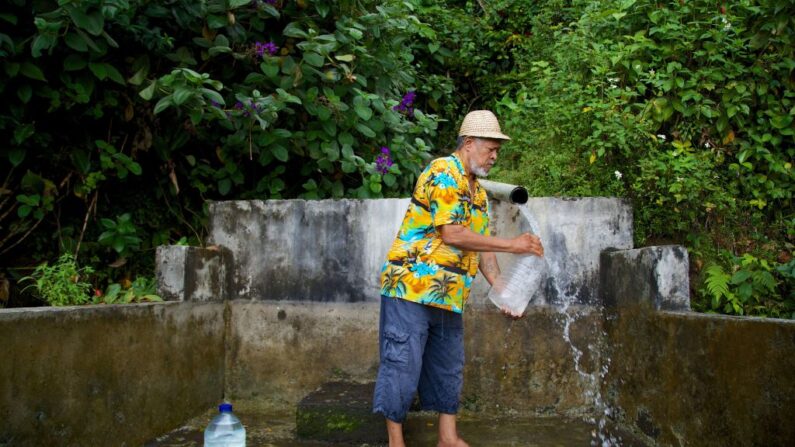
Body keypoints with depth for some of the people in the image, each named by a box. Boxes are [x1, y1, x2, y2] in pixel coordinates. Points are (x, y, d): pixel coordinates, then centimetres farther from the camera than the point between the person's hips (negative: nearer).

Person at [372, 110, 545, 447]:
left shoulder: (478, 192, 16)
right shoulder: (443, 172, -12)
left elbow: (481, 245, 16)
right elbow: (452, 234, -21)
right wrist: (511, 245, -17)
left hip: (448, 295, 9)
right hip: (412, 287, -9)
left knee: (448, 368, 15)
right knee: (402, 366, -2)